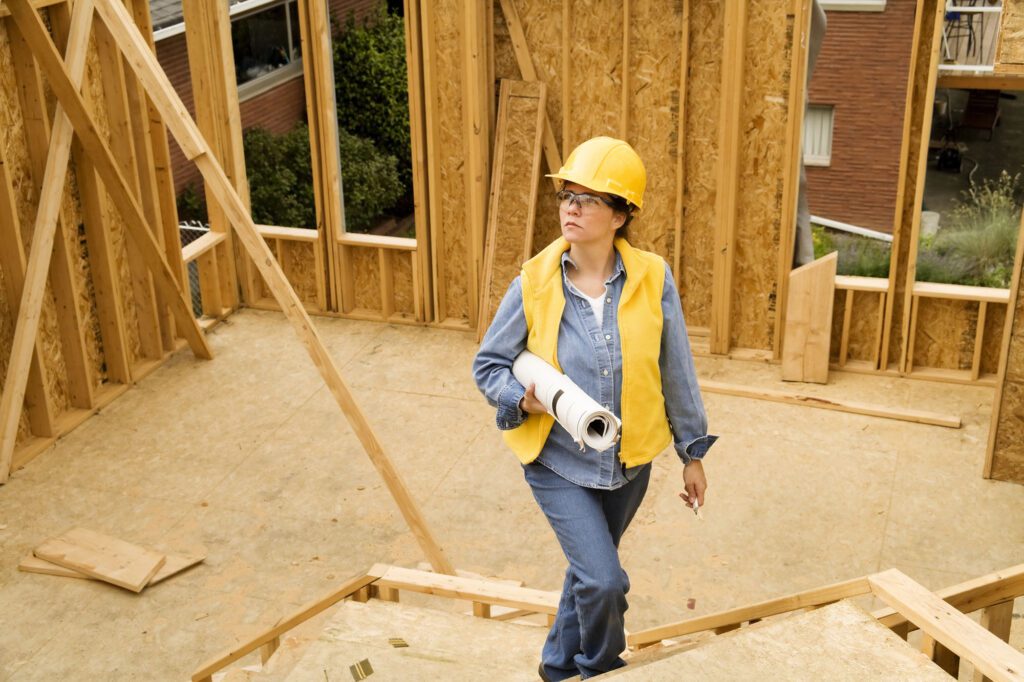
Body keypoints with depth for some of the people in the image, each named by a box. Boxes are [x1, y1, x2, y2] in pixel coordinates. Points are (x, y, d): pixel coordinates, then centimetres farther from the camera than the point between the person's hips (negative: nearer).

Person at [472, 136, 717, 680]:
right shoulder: (533, 284, -14)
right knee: (604, 581, -11)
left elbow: (676, 373, -1)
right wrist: (525, 397, -23)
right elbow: (488, 366, -3)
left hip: (629, 462, 3)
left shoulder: (653, 279, -11)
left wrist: (692, 454, 5)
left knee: (591, 573, 20)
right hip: (558, 462, -2)